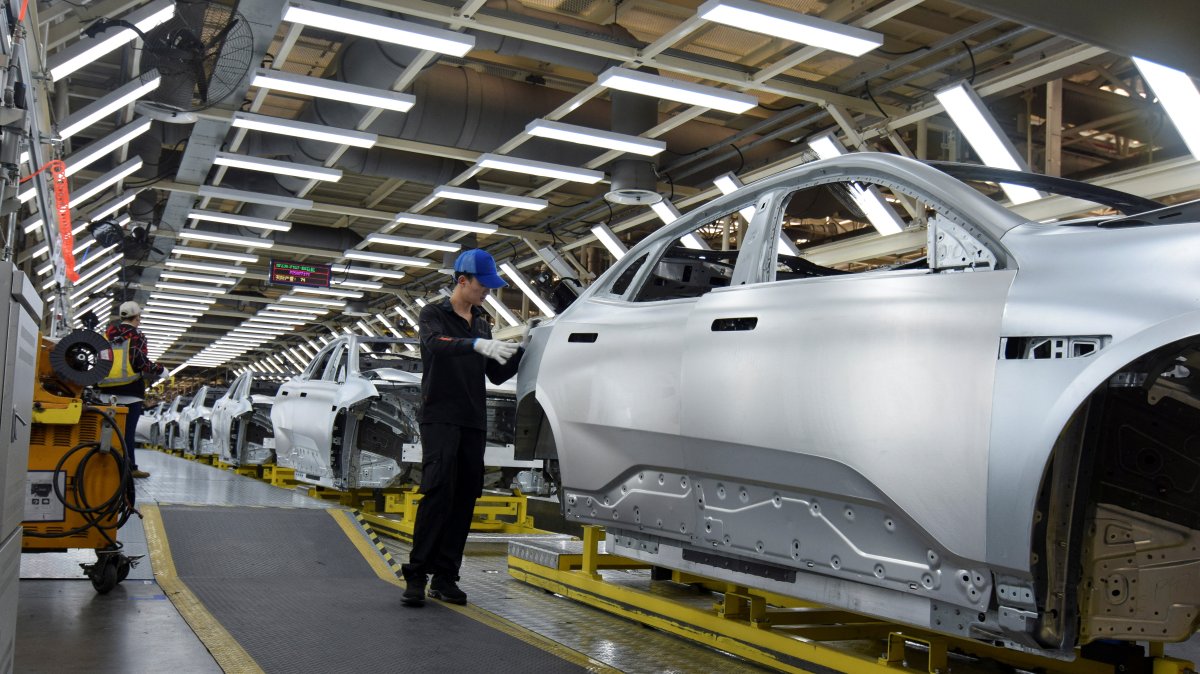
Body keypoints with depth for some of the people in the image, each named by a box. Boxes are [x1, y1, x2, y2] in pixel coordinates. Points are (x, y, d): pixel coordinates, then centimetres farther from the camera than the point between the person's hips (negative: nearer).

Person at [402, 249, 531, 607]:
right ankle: (416, 575, -12)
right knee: (438, 491, -16)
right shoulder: (434, 313, 2)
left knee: (465, 497, 2)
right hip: (440, 417, -6)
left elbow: (497, 374, 19)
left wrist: (520, 350, 2)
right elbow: (435, 343, -22)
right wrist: (477, 344, -38)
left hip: (474, 422, 6)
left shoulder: (481, 321, 20)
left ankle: (445, 578, 6)